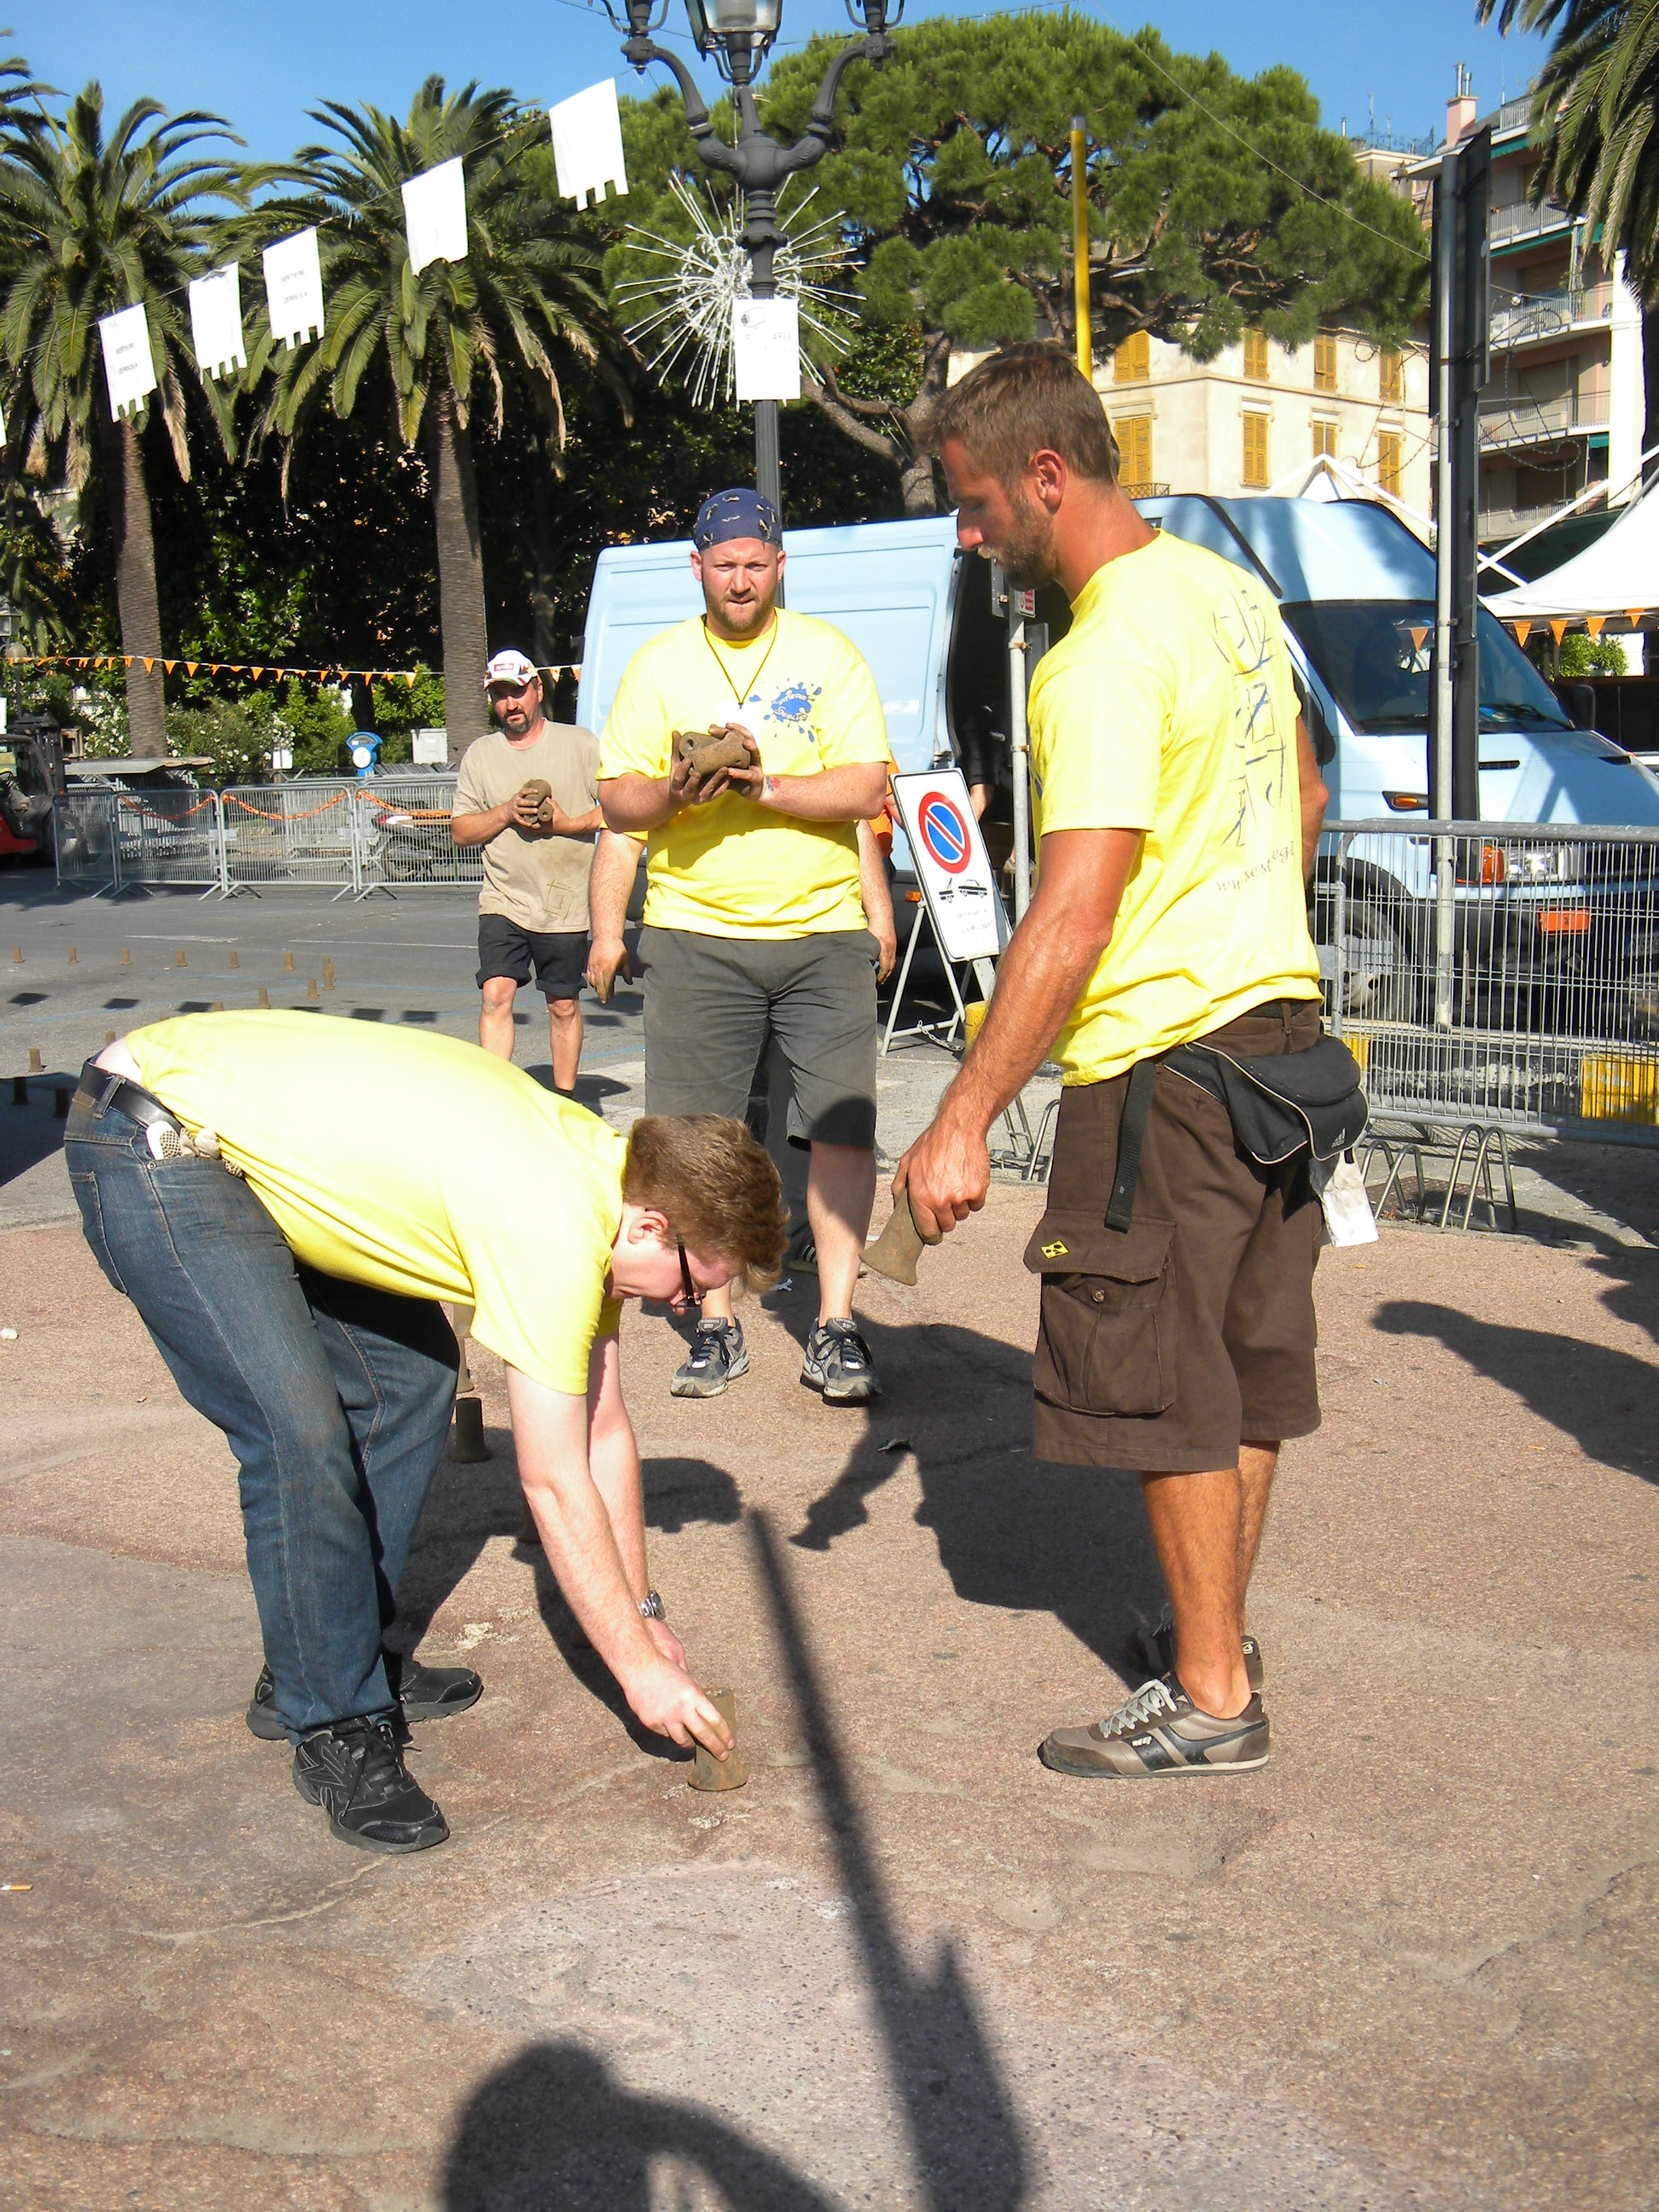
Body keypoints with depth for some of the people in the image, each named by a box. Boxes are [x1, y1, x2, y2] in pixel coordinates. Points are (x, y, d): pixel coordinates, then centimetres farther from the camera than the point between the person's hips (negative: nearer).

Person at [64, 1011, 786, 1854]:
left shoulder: (601, 1164, 2)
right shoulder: (554, 1230, -26)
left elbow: (603, 1429, 11)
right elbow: (556, 1489, -19)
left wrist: (642, 1615, 15)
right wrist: (640, 1667, -8)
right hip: (155, 1145, -10)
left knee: (409, 1372, 12)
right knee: (302, 1439, -18)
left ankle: (319, 1665, 23)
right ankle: (334, 1729, 0)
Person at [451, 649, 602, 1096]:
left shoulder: (580, 744, 3)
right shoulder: (479, 754, 9)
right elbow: (460, 830, 6)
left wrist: (567, 824, -12)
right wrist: (506, 813, -10)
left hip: (566, 904, -1)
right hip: (504, 903, 1)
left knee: (563, 1006, 8)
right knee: (496, 994, -14)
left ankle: (565, 1099, 21)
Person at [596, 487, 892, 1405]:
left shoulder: (828, 654, 6)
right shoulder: (657, 664, 9)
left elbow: (868, 789, -3)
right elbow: (617, 801, 6)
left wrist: (767, 787, -17)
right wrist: (674, 790, -15)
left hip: (821, 927, -1)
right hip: (695, 931, 1)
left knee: (843, 1129, -5)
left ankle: (835, 1328, 4)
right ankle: (716, 1326, 12)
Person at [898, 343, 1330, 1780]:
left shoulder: (1105, 657, -21)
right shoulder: (1232, 592, 8)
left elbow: (1074, 918, -27)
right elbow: (1303, 801, 20)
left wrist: (963, 1121, -25)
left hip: (1163, 1052, -9)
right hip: (1277, 1014, 9)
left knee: (1163, 1380, 2)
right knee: (1250, 1353, 16)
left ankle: (1212, 1701, 12)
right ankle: (1220, 1633, 30)